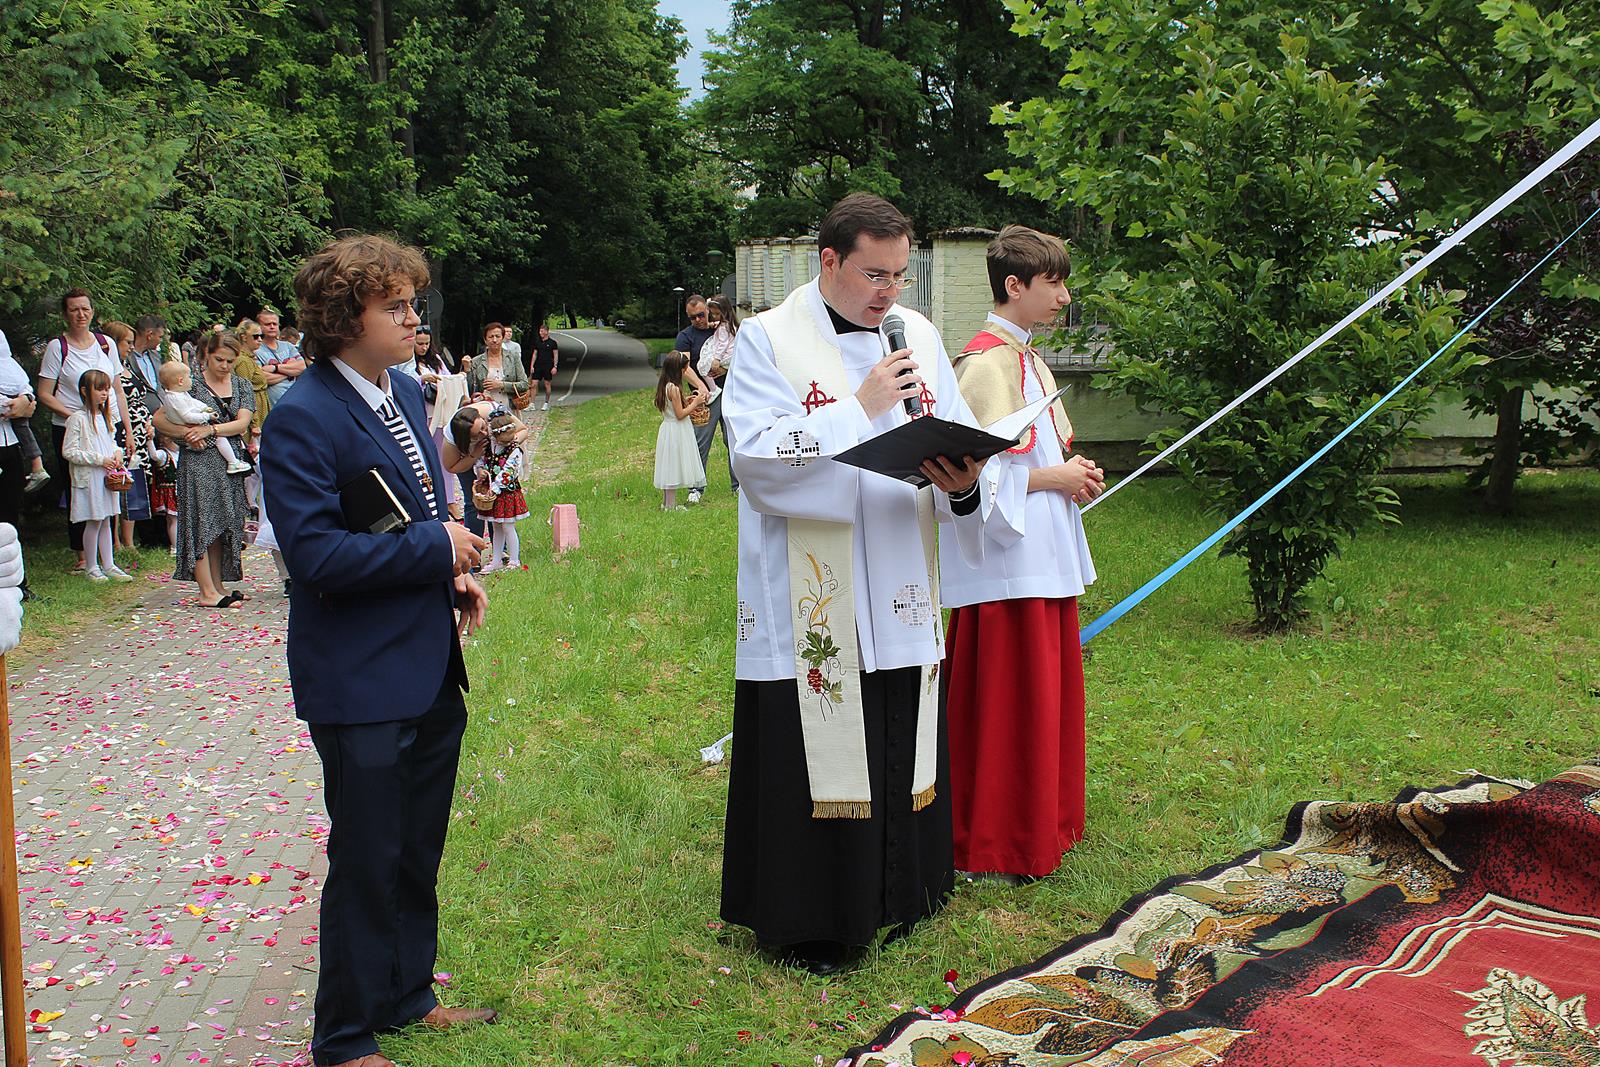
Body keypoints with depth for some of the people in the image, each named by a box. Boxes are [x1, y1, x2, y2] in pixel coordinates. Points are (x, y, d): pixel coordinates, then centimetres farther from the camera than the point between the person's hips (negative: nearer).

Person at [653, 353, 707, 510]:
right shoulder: (674, 388, -21)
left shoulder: (664, 386, 7)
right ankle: (670, 505, 3)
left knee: (670, 469, 14)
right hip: (676, 432, -9)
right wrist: (695, 403, -11)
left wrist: (685, 401, 13)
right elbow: (680, 414, -19)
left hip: (668, 430, 9)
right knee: (674, 467, -2)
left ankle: (667, 502, 21)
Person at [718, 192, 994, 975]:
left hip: (899, 601, 5)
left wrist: (963, 484, -17)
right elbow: (756, 455, -16)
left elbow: (961, 441, 6)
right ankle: (804, 921, 16)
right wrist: (861, 408, -19)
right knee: (810, 757, 1)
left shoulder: (919, 337, 10)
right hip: (808, 605, -5)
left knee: (898, 754, 12)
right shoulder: (768, 340, -4)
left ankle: (894, 896, 30)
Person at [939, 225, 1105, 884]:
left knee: (1047, 693, 15)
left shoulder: (1025, 358, 16)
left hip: (1043, 553, 10)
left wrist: (1072, 472, 7)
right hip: (1006, 561, -10)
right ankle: (988, 848, 7)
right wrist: (1055, 477, -12)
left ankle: (1041, 825, 28)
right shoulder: (987, 362, -14)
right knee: (1001, 704, -4)